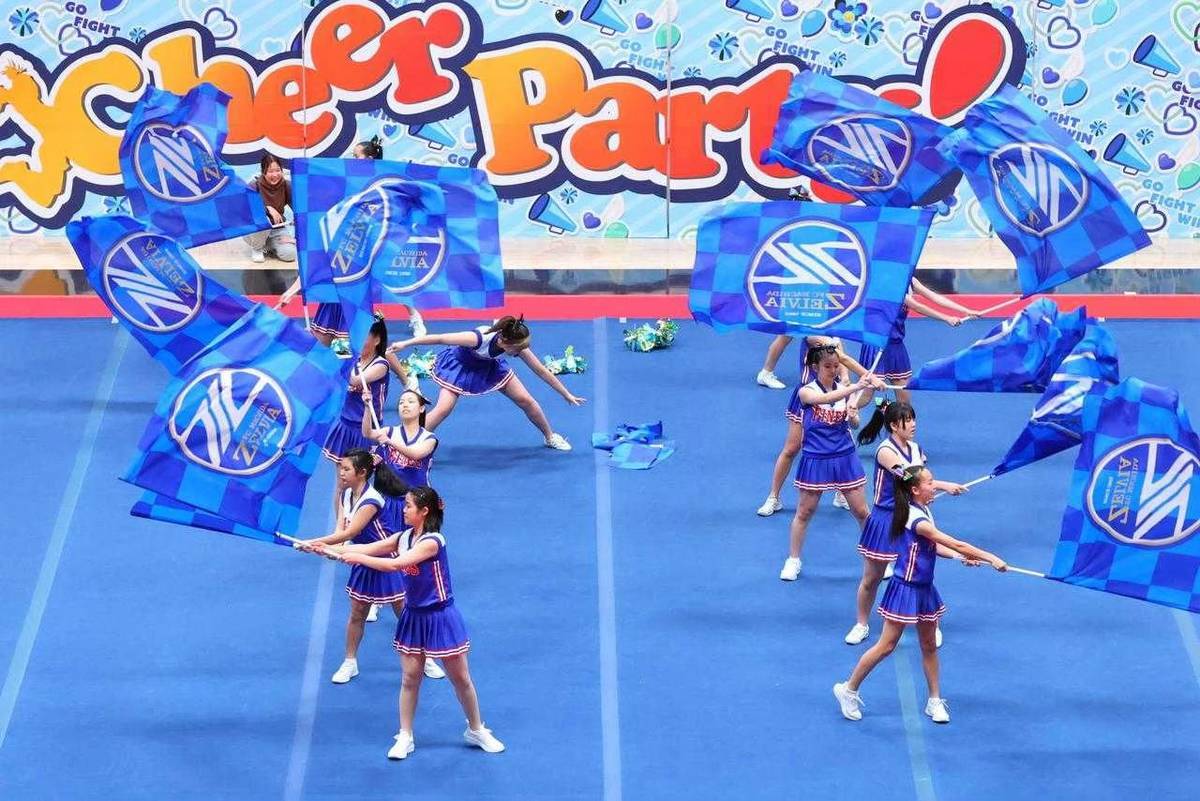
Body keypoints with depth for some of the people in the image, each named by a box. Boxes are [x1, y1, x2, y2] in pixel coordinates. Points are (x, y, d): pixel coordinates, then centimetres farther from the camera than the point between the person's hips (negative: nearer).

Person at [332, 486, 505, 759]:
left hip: (439, 617, -6)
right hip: (414, 616, 6)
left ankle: (476, 730, 22)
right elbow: (368, 549, 1)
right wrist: (329, 549, -6)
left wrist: (358, 558, -27)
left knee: (461, 678, 7)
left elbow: (395, 564, -31)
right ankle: (405, 737, 14)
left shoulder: (432, 541, -23)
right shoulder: (404, 537, 0)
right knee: (410, 677, 6)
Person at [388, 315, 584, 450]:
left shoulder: (518, 347, -28)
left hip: (489, 365, 5)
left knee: (525, 399, 2)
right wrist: (404, 344, -34)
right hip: (461, 363, -4)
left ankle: (551, 437, 25)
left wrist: (567, 395, -9)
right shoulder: (479, 338, -43)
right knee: (444, 408, -21)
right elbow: (439, 338, -36)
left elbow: (542, 371, -15)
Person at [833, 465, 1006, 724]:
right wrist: (991, 558, -22)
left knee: (929, 646, 14)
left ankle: (935, 701, 23)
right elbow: (956, 544, -26)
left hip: (924, 589, 9)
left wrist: (963, 557, 0)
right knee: (886, 645, 0)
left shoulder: (924, 512, 3)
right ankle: (849, 690, 13)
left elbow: (934, 547, 14)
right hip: (906, 589, -9)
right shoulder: (917, 521, -26)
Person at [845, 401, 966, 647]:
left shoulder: (916, 449, 3)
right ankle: (861, 624, 26)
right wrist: (944, 485, -35)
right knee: (871, 578, 8)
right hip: (885, 520, -5)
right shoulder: (886, 451, -18)